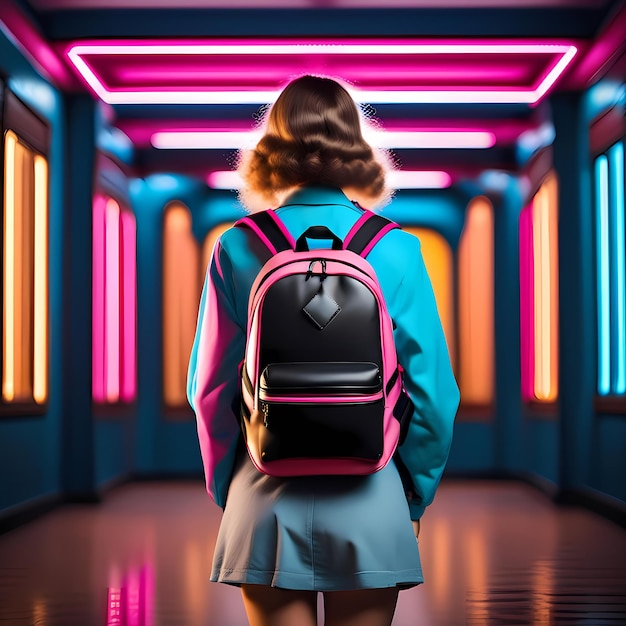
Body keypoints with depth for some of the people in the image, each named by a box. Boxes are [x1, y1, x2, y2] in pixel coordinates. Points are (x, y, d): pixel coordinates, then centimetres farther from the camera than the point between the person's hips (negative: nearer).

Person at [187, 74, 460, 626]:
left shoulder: (237, 248, -4)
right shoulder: (396, 250, -4)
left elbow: (212, 388, -1)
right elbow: (431, 388, -3)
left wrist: (226, 487, 14)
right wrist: (417, 494, 12)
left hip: (267, 498, 0)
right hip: (370, 498, 0)